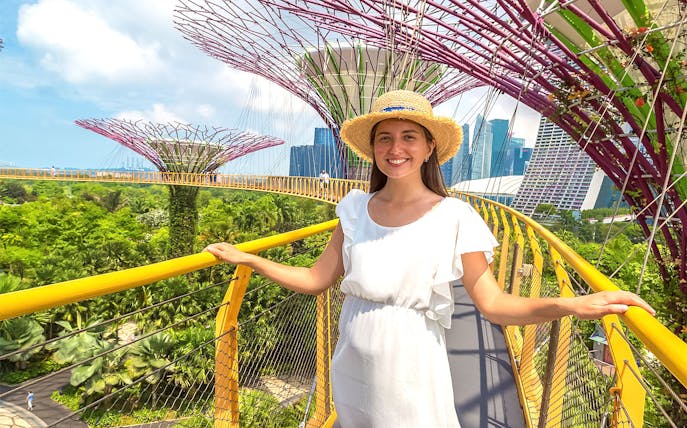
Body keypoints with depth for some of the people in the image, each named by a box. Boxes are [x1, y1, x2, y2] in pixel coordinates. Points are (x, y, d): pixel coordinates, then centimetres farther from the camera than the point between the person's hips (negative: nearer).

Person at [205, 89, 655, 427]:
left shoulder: (454, 217, -12)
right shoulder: (355, 208, -2)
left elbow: (494, 304, -11)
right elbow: (317, 279, 1)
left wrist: (568, 304, -26)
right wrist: (247, 258, 3)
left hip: (411, 374, -3)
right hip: (352, 371, 4)